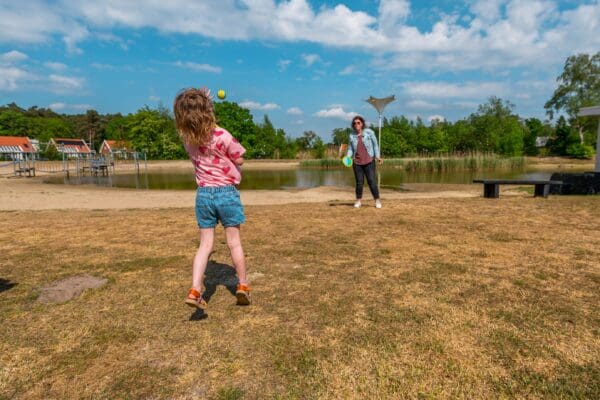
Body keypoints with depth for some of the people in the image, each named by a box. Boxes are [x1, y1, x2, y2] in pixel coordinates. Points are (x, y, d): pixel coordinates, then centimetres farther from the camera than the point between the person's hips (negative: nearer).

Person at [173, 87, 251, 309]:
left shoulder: (187, 139, -1)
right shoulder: (222, 136, -16)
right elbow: (239, 159, -5)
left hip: (203, 194, 4)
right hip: (227, 192, -3)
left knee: (205, 244, 10)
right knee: (234, 242, 9)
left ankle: (195, 290, 2)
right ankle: (243, 285, 23)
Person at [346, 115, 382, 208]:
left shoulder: (369, 132, -1)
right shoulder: (352, 135, 6)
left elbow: (375, 144, 4)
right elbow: (350, 148, 12)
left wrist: (377, 156, -3)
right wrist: (348, 157, -6)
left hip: (369, 161, -2)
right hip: (357, 162, 2)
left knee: (371, 181, -6)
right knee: (359, 182, 5)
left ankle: (377, 200, 4)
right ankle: (358, 200, 18)